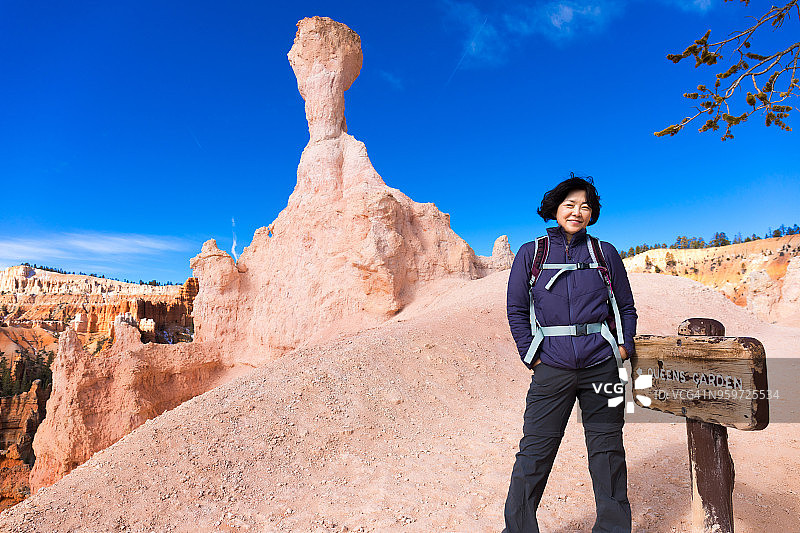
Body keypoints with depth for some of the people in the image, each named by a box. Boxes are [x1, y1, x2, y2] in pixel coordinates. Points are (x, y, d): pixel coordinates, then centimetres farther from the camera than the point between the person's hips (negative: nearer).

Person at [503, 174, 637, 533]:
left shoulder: (605, 253, 9)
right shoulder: (530, 253, 4)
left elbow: (626, 308, 14)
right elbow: (516, 310, 3)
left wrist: (624, 348, 1)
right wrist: (532, 355, -3)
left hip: (601, 365, 2)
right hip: (552, 368, -1)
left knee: (607, 451, 12)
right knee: (534, 453, 2)